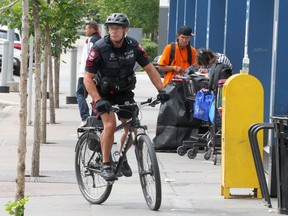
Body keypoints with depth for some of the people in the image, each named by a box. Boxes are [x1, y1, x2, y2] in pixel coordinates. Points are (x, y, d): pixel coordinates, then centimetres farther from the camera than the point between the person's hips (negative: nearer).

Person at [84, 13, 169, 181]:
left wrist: (162, 90, -16)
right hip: (104, 93, -3)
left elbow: (150, 69, -5)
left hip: (124, 93, 3)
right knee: (110, 124, -23)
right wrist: (98, 101, -34)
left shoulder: (133, 46, -13)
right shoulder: (100, 48, -23)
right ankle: (106, 165, -12)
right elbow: (88, 78, -22)